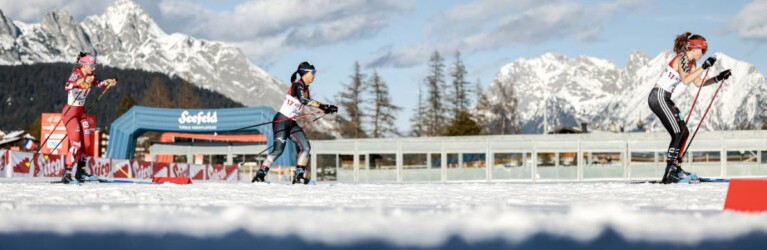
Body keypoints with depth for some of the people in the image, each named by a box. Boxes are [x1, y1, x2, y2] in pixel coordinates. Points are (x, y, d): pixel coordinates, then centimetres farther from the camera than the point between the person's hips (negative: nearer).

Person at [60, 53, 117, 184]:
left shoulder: (89, 76, 4)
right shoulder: (76, 74, -18)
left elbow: (98, 83, 26)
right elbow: (67, 87, -38)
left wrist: (108, 82, 7)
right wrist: (84, 81, -51)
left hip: (81, 112, 8)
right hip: (70, 112, -8)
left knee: (86, 143, 9)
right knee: (76, 144, -16)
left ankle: (80, 172, 21)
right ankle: (67, 175, -14)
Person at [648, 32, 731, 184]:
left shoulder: (690, 62, 15)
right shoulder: (681, 58, -14)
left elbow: (698, 83, 20)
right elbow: (685, 80, -28)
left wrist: (718, 78, 11)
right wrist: (704, 67, -28)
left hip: (664, 99, 10)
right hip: (659, 97, -10)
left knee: (683, 132, 10)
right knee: (678, 133, -14)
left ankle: (675, 169, 12)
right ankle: (669, 174, -16)